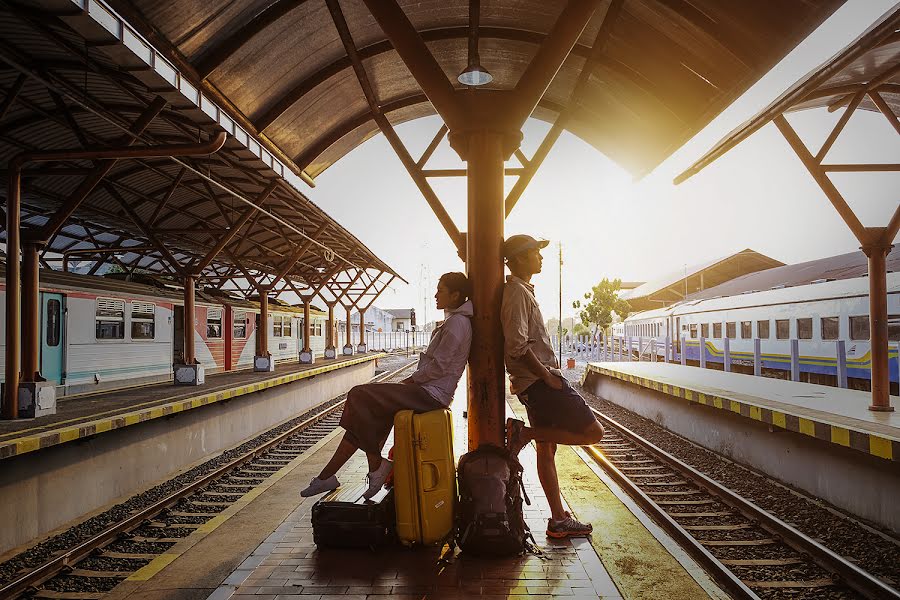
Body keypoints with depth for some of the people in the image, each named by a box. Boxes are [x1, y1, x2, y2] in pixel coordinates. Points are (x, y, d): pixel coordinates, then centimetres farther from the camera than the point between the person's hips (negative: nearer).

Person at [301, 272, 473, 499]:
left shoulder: (457, 322, -12)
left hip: (431, 393, -10)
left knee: (358, 397, -15)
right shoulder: (453, 320, 21)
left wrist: (411, 380, -7)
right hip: (427, 389, 10)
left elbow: (439, 366, -18)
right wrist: (411, 380, 9)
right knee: (365, 408, 0)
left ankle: (375, 464, -5)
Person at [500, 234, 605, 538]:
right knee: (593, 432, -8)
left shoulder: (521, 290, 19)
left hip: (539, 381, 10)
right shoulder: (517, 292, -13)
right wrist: (547, 375, -16)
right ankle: (524, 432, -7)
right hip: (540, 381, -10)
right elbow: (518, 346, -23)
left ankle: (559, 520, 19)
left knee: (547, 449, 12)